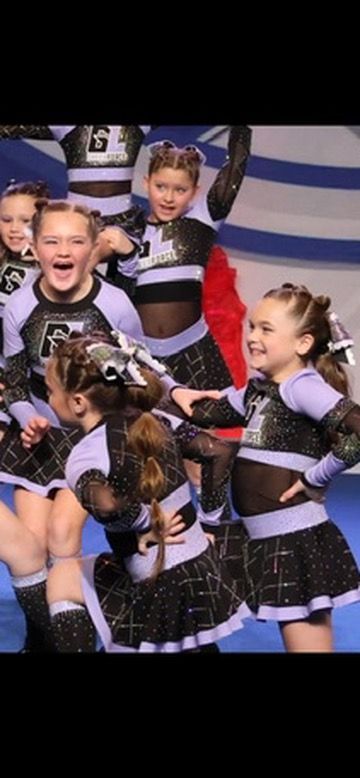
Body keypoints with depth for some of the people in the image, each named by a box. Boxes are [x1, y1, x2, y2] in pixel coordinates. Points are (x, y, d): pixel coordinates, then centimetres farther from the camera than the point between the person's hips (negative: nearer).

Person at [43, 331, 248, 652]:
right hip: (205, 576, 7)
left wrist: (149, 523, -19)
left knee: (62, 578, 16)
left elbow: (107, 505, -38)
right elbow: (220, 451, 4)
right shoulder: (156, 420, 4)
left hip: (162, 596, -7)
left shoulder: (85, 456, -16)